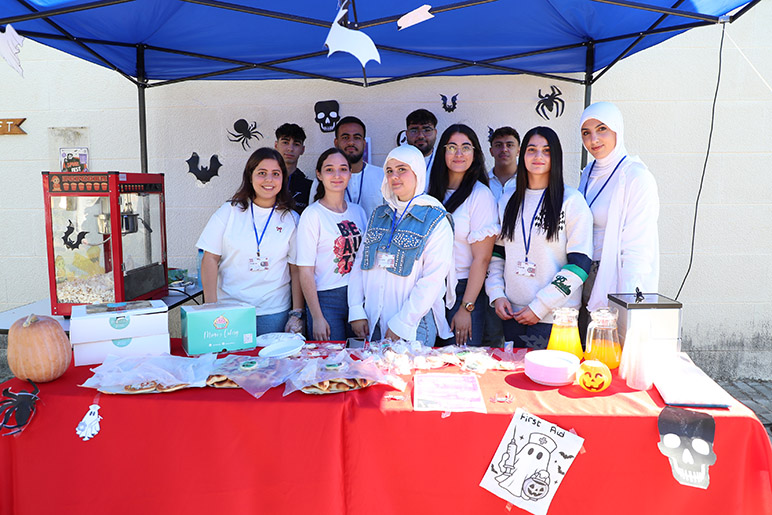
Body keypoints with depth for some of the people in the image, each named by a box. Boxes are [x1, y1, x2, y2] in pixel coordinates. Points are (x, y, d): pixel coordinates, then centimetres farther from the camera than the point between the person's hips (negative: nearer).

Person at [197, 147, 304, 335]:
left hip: (274, 313, 1)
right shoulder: (229, 211, 1)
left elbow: (296, 270, 3)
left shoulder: (291, 219, 4)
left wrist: (297, 314, -2)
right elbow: (210, 259, 0)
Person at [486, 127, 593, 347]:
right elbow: (496, 253, 15)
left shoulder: (572, 201, -4)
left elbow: (579, 263, -9)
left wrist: (540, 306, -14)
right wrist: (497, 295, 0)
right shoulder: (508, 202, 10)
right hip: (512, 315, 4)